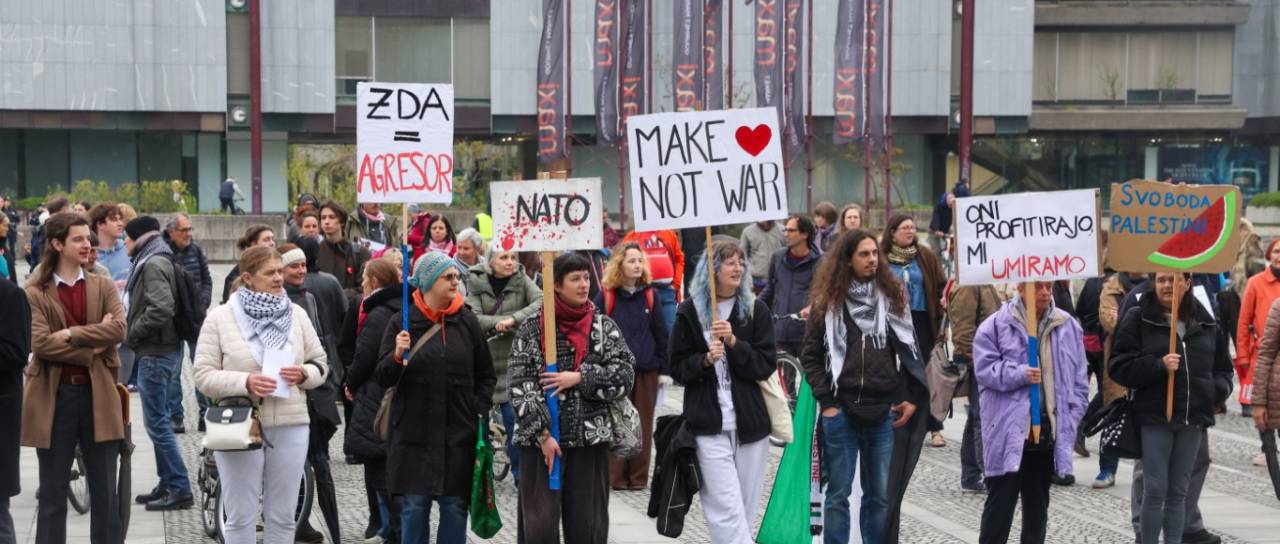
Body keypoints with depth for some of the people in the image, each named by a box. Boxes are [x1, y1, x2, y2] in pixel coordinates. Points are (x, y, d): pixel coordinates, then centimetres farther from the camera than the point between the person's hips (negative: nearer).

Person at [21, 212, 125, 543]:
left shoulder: (103, 287, 9)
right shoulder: (35, 293, 0)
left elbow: (119, 330, -8)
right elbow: (39, 343, -13)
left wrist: (71, 334, -15)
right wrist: (91, 351, -14)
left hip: (97, 395, 2)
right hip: (54, 397, -2)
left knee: (105, 492, 6)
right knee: (53, 492, 6)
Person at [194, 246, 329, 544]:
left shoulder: (297, 314, 8)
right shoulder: (220, 318, -1)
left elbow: (321, 365, 13)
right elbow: (204, 376, -4)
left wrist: (304, 374, -9)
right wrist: (245, 382, -20)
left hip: (291, 426, 3)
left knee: (282, 517, 9)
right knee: (240, 518, 4)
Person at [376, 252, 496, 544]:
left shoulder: (467, 321, 4)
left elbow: (486, 375, 13)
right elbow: (383, 378, -3)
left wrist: (479, 411, 2)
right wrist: (396, 356, -21)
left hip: (459, 433, 2)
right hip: (414, 434, -2)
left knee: (455, 505, 5)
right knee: (415, 505, 4)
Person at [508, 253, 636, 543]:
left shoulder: (604, 327, 5)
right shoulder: (532, 328, -1)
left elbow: (625, 376, -2)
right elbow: (520, 385, -6)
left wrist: (580, 378, -13)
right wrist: (543, 434, -11)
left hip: (590, 439, 2)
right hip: (539, 439, -2)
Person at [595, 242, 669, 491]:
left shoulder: (650, 295, 7)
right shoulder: (606, 295, -2)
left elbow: (661, 334, 9)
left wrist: (664, 369, 6)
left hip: (646, 370, 3)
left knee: (643, 424, 6)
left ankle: (639, 476, 14)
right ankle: (616, 476, 9)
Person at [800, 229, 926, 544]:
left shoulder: (892, 297, 8)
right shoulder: (828, 303, 2)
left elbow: (909, 350, 10)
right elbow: (810, 356, 3)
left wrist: (913, 398, 3)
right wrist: (825, 400, -5)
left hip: (883, 412, 2)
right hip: (841, 412, -2)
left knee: (880, 495, 7)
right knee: (838, 494, 3)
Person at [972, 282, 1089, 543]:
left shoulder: (1068, 326, 6)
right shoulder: (996, 325, -5)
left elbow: (1079, 379, 9)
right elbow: (984, 368, -9)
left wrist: (1071, 420, 1)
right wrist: (1020, 375, -21)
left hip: (1049, 430, 4)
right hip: (1008, 431, -4)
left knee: (1038, 502, 15)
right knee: (1000, 503, -1)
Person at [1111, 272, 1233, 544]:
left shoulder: (1205, 322, 9)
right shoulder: (1137, 318, -3)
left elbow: (1223, 366, 18)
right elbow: (1120, 366, -7)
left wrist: (1217, 389, -3)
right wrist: (1158, 366, -20)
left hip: (1193, 419, 4)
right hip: (1155, 416, -4)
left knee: (1179, 491, 10)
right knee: (1155, 490, -5)